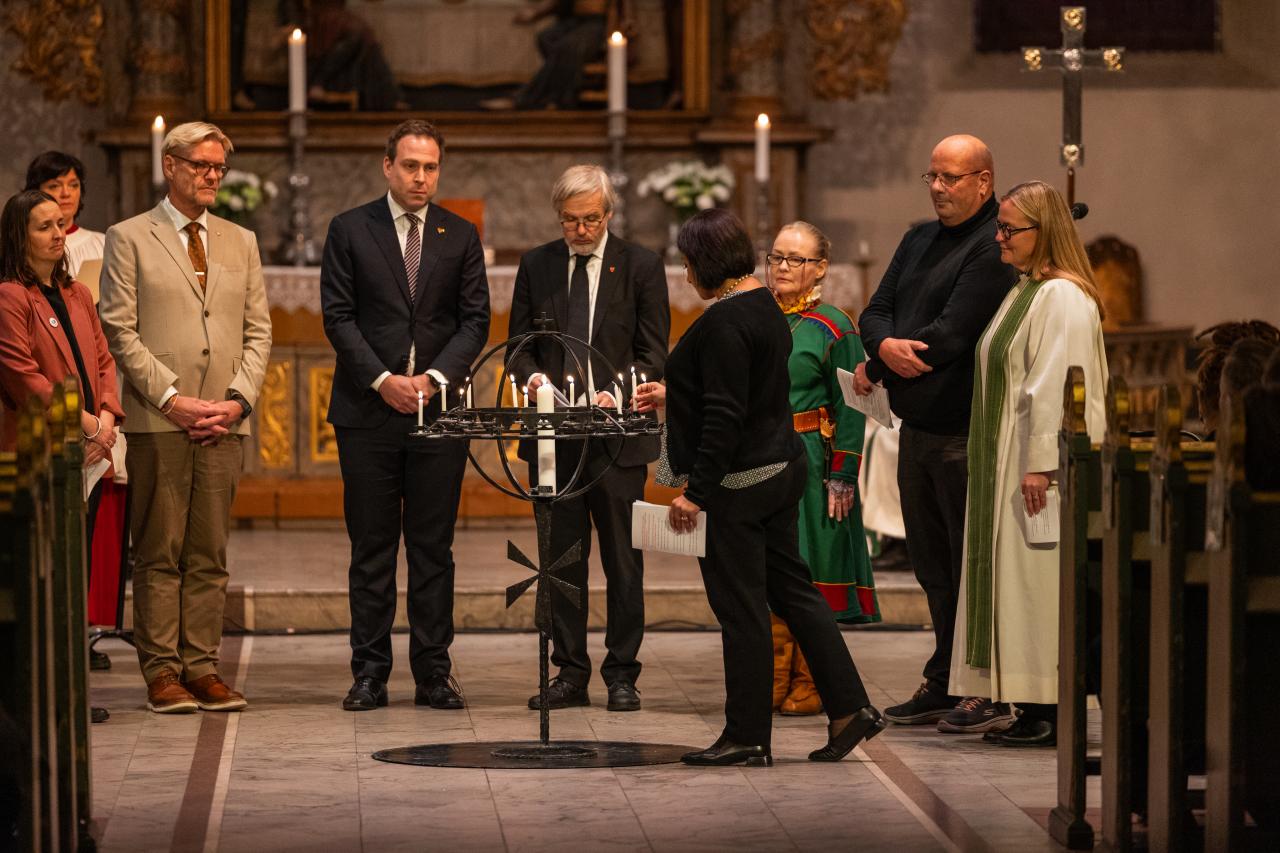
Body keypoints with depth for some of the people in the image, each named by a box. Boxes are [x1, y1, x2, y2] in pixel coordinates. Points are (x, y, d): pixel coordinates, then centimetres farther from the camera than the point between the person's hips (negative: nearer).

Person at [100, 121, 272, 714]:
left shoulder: (241, 242, 18)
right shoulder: (129, 239, 4)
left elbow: (258, 331, 14)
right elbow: (120, 331, -3)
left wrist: (238, 400, -1)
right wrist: (172, 398, -11)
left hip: (225, 421, 4)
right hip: (158, 421, -4)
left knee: (210, 554, 4)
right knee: (159, 553, -3)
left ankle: (202, 669, 6)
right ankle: (161, 671, 0)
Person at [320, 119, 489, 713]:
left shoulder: (460, 236, 9)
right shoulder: (350, 230, 4)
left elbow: (475, 322, 5)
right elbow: (338, 317, -1)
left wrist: (434, 377, -9)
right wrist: (383, 380, -11)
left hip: (438, 408, 1)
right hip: (368, 412, -1)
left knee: (434, 549, 3)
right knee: (371, 549, 1)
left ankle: (433, 673, 6)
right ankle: (370, 673, 6)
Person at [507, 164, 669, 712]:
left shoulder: (640, 266, 0)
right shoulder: (537, 266, 8)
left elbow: (653, 353, -1)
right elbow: (520, 343, 12)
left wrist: (617, 393, -18)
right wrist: (533, 375, -10)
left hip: (617, 434, -3)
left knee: (622, 559, 1)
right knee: (561, 557, 6)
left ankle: (621, 675, 7)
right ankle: (570, 674, 12)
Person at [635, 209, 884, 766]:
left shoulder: (723, 322, -19)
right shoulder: (765, 310, 11)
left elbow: (725, 417, -23)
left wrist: (697, 492, -21)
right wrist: (674, 395, 34)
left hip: (737, 484, -10)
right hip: (782, 467, 10)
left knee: (741, 609, -2)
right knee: (792, 590, 14)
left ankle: (748, 737, 5)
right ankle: (849, 708, 13)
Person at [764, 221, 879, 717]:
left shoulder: (833, 329, -2)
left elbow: (850, 410, -5)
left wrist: (842, 478, -11)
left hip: (807, 465, -4)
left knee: (807, 573, -2)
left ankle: (807, 686, 3)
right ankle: (771, 683, 9)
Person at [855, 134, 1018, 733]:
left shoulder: (992, 251, -13)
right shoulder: (918, 242, 17)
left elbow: (950, 335, -20)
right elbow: (876, 312, 12)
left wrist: (873, 372, -8)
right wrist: (885, 346, -13)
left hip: (965, 435, -9)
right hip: (917, 429, 9)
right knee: (932, 565, 14)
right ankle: (943, 685, 21)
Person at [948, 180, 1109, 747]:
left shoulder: (1063, 297, -14)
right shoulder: (1025, 292, 17)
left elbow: (1056, 387, -21)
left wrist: (1041, 465, -25)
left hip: (1042, 465, -10)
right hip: (1007, 465, 10)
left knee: (1038, 583, -8)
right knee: (1014, 580, 9)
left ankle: (1048, 716, -5)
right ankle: (1033, 712, 11)